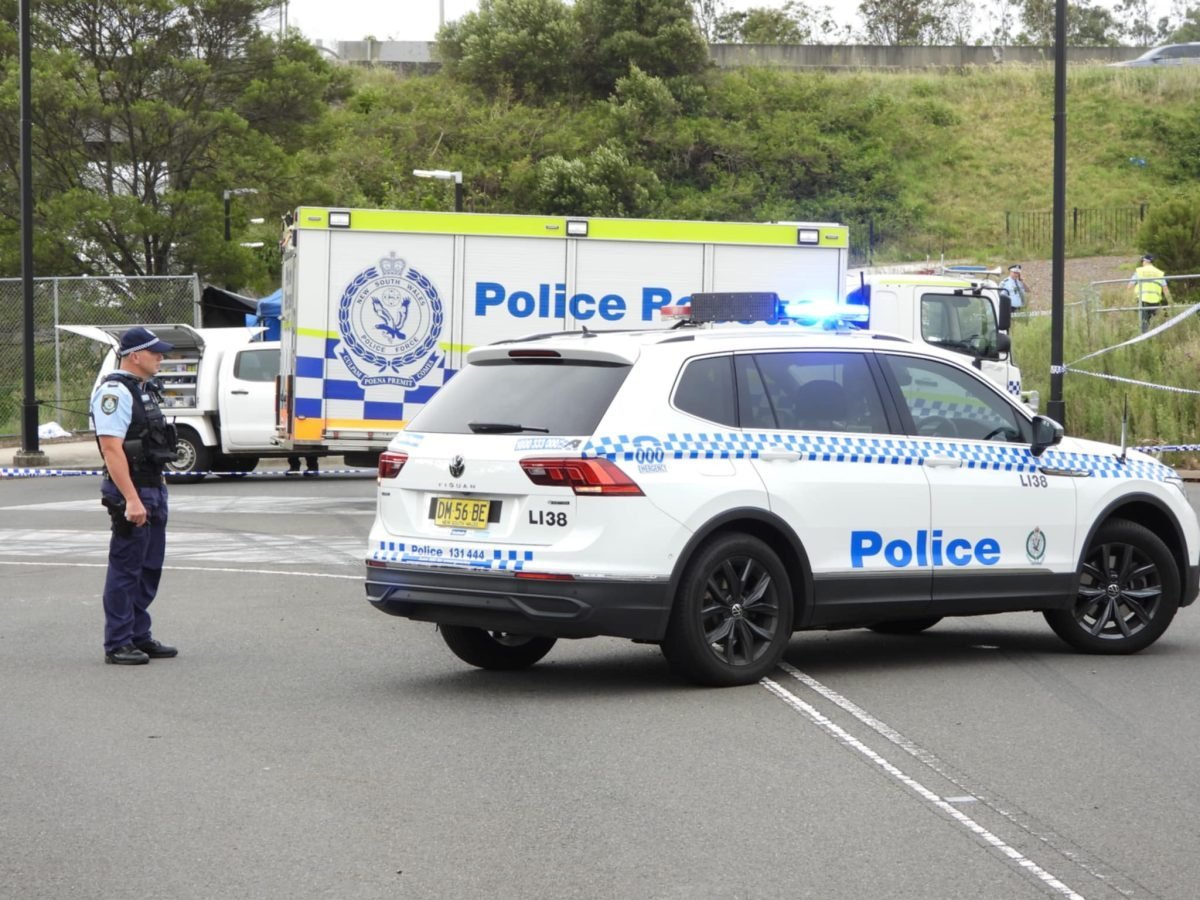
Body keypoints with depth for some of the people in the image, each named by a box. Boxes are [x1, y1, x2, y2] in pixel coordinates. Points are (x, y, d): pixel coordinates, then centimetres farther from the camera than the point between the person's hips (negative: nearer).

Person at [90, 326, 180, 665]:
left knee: (149, 568, 14)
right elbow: (112, 448, -23)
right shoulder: (114, 392, -16)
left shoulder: (143, 390, 16)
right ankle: (117, 644, 1)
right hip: (130, 493, -10)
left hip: (153, 490, 10)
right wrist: (131, 499, -27)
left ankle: (139, 637, 22)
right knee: (126, 570, -4)